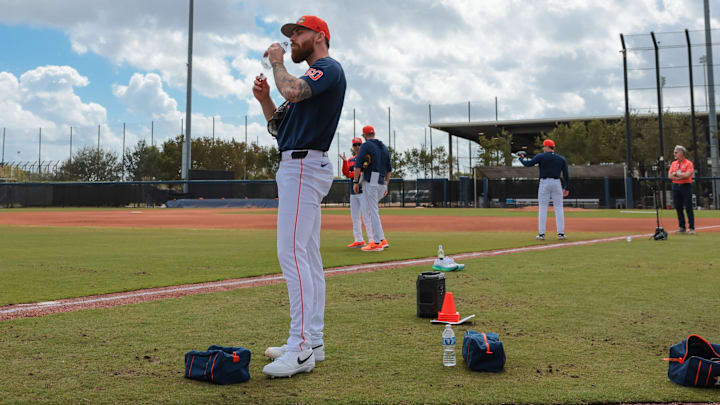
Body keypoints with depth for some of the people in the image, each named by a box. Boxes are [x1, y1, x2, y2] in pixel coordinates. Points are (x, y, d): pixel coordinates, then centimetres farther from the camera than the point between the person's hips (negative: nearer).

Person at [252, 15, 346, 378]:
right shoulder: (311, 77, 25)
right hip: (295, 168, 11)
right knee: (307, 257, 9)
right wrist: (264, 99, 8)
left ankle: (301, 348, -15)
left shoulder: (328, 68, -5)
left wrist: (276, 62, -7)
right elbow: (281, 126, 24)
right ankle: (312, 341, 15)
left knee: (291, 254, -17)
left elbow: (293, 91, -25)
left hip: (304, 167, -11)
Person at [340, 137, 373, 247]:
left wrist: (353, 174, -11)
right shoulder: (350, 160, 18)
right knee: (354, 217, 7)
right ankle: (358, 240, 12)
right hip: (353, 192, 7)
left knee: (366, 216, -11)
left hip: (363, 190, -7)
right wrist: (344, 161, -3)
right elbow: (346, 173, 9)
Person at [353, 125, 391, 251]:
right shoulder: (384, 147, 18)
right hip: (382, 183, 7)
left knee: (372, 211, -6)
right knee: (369, 210, 15)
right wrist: (386, 185, 22)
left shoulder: (366, 145, -3)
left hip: (370, 182, -7)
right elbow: (389, 169, 19)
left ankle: (377, 243, -7)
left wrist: (355, 181, -8)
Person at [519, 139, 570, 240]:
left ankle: (541, 234, -1)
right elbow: (566, 174, 4)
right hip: (557, 183, 2)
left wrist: (521, 158, 14)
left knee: (542, 209, 2)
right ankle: (561, 233, 2)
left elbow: (527, 164, -6)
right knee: (558, 208, 5)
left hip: (544, 183, -2)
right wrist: (566, 188, 8)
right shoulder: (561, 159, 8)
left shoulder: (541, 157, -2)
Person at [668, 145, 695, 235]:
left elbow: (687, 175, -17)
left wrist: (676, 173, -5)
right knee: (678, 208, 6)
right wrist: (681, 176, -9)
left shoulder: (688, 163, -3)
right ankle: (682, 228, 13)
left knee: (688, 208, -5)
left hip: (686, 186, -5)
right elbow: (670, 176, 3)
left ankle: (692, 228, -1)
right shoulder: (673, 163, 13)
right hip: (675, 186, 5)